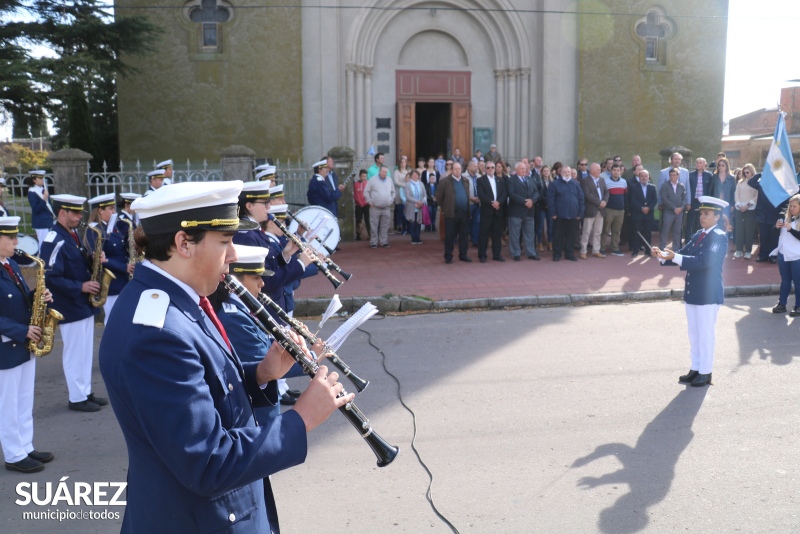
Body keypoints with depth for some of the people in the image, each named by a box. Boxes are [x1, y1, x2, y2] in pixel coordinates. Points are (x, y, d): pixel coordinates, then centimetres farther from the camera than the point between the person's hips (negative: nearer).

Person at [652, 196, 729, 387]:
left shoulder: (719, 237, -14)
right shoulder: (698, 235, 10)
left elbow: (703, 261, -26)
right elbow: (683, 254, 8)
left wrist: (674, 257, -32)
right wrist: (662, 255, -11)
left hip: (708, 294, -8)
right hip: (692, 292, 8)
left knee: (706, 333, 3)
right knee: (694, 333, 15)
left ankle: (705, 372, 15)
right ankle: (696, 368, 27)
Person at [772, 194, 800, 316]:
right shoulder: (787, 217, 6)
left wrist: (790, 229, -27)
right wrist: (777, 226, -7)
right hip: (783, 254, 5)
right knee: (785, 281, 15)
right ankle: (782, 304, 22)